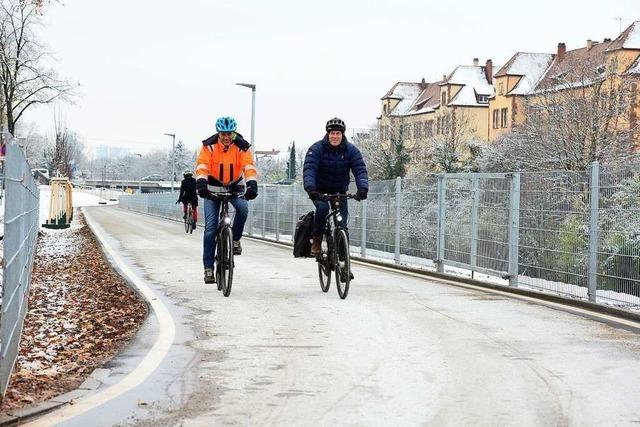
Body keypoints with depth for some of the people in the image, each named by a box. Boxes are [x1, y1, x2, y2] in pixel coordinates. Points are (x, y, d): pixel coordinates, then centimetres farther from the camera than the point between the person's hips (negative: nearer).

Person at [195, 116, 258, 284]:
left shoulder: (242, 147, -15)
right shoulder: (209, 146, -16)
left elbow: (249, 166, -26)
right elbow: (202, 166, -27)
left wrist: (252, 184, -44)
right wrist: (201, 183, -45)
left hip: (235, 187, 1)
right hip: (213, 187, 0)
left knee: (243, 209, -32)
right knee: (210, 227, -9)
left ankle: (235, 239, -4)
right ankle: (208, 267, -3)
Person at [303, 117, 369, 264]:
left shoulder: (351, 150, -12)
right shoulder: (317, 149, -17)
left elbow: (360, 170, -22)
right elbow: (309, 168, -30)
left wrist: (363, 188, -42)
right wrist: (310, 188, -49)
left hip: (340, 191, 2)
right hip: (319, 190, -2)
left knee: (342, 224, -8)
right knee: (322, 208, -33)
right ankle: (316, 241, -11)